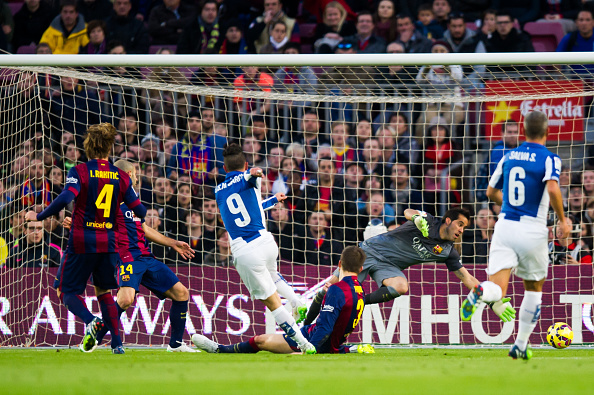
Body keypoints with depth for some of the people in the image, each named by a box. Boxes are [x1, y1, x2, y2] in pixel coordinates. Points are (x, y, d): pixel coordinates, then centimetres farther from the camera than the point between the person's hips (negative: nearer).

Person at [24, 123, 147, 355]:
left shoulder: (80, 171, -6)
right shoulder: (121, 177, 4)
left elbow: (66, 198, -22)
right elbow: (140, 211, 3)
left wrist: (39, 216, -11)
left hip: (82, 242, -4)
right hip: (109, 243, 4)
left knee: (66, 290, 7)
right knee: (104, 292, 19)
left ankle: (91, 321, -22)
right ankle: (117, 343, 10)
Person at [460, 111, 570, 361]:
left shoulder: (508, 157, 10)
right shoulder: (549, 159, -5)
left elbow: (492, 192, 18)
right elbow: (552, 188, -23)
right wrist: (562, 220, -10)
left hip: (505, 225, 3)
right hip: (533, 230, -3)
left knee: (497, 289, -6)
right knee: (534, 288, 20)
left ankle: (480, 292, -42)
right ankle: (521, 346, 22)